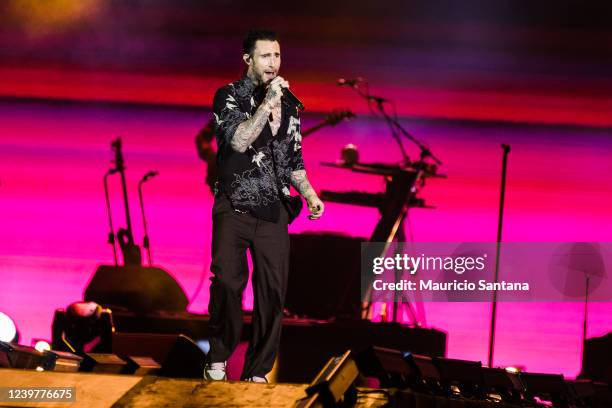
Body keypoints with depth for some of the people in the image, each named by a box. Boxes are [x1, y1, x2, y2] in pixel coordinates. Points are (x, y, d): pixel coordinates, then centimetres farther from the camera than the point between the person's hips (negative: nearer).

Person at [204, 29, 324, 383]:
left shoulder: (289, 108, 14)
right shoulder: (230, 96, 1)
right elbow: (239, 140, -16)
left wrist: (310, 194, 5)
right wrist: (268, 102, -16)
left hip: (274, 211, 4)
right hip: (234, 208, -4)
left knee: (273, 291, -2)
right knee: (228, 283, -12)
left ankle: (257, 373, 5)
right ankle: (219, 357, 7)